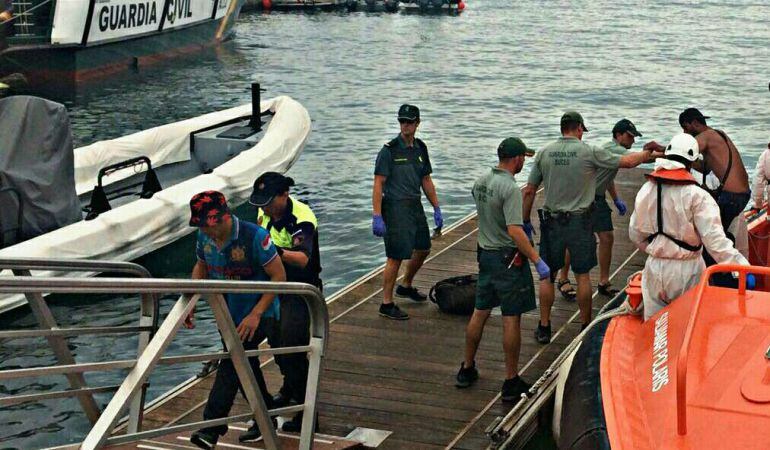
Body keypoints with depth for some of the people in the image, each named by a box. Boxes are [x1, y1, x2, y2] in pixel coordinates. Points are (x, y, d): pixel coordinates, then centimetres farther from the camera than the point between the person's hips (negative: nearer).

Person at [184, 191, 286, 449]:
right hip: (229, 315, 7)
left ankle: (212, 428, -18)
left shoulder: (254, 236, -24)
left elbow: (279, 276, -20)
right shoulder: (204, 237, -5)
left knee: (232, 364, -20)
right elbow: (201, 268, 14)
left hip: (258, 315, -7)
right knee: (246, 369, 17)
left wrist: (255, 314, -25)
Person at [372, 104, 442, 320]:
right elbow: (378, 184, -15)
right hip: (395, 208, -8)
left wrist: (437, 209, 14)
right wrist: (377, 217, -20)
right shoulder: (389, 150, -13)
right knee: (396, 257, -7)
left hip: (415, 206, 8)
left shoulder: (420, 148, 8)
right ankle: (387, 304, 3)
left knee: (423, 248, 20)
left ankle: (406, 286, 42)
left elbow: (426, 181, 16)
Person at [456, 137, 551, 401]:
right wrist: (537, 261, -25)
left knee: (480, 313, 17)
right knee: (511, 319, -1)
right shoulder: (510, 188, -20)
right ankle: (511, 382, 5)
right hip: (508, 258, -8)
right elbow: (515, 231, -28)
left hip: (485, 253, 8)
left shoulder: (480, 182, 5)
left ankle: (467, 370, 27)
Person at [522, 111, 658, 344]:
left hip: (551, 222, 2)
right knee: (583, 275, 10)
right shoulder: (589, 152, -10)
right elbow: (627, 161, -2)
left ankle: (544, 327, 14)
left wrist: (526, 221, 11)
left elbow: (529, 191, 1)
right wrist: (648, 154, 17)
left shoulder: (544, 153, -2)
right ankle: (586, 326, 19)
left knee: (547, 275, 10)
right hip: (579, 222, -2)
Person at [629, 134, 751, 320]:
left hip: (655, 268, 4)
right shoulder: (696, 196, -17)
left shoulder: (646, 190, -2)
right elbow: (714, 240, -24)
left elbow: (635, 234, 6)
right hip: (687, 271, -4)